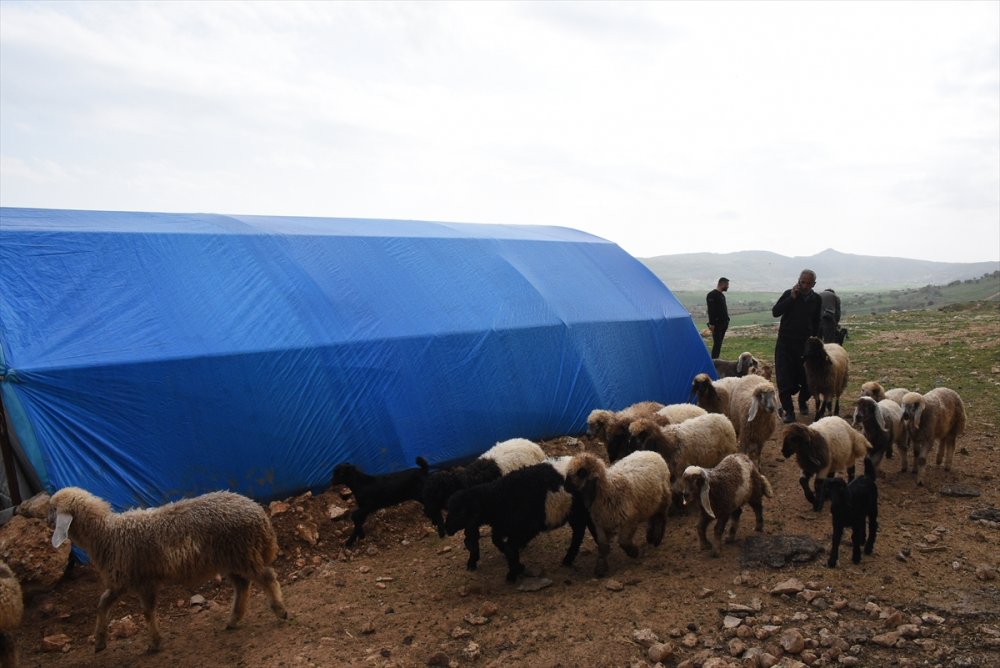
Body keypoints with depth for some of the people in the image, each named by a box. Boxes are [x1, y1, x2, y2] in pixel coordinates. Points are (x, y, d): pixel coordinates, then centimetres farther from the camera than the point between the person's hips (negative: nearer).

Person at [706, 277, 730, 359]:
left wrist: (727, 321, 20)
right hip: (717, 324, -9)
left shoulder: (722, 295, 17)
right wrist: (711, 323, -22)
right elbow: (711, 310, -18)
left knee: (719, 343, 10)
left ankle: (716, 359, 15)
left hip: (723, 324, 9)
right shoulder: (712, 295, -13)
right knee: (717, 343, -12)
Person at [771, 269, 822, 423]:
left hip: (805, 343, 2)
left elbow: (816, 323, 15)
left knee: (808, 378, 4)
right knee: (785, 378, -5)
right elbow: (775, 312, -15)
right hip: (785, 342, -2)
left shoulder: (816, 299, 5)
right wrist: (792, 298, -20)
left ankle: (802, 402, 33)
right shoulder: (789, 294, -4)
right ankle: (787, 410, 4)